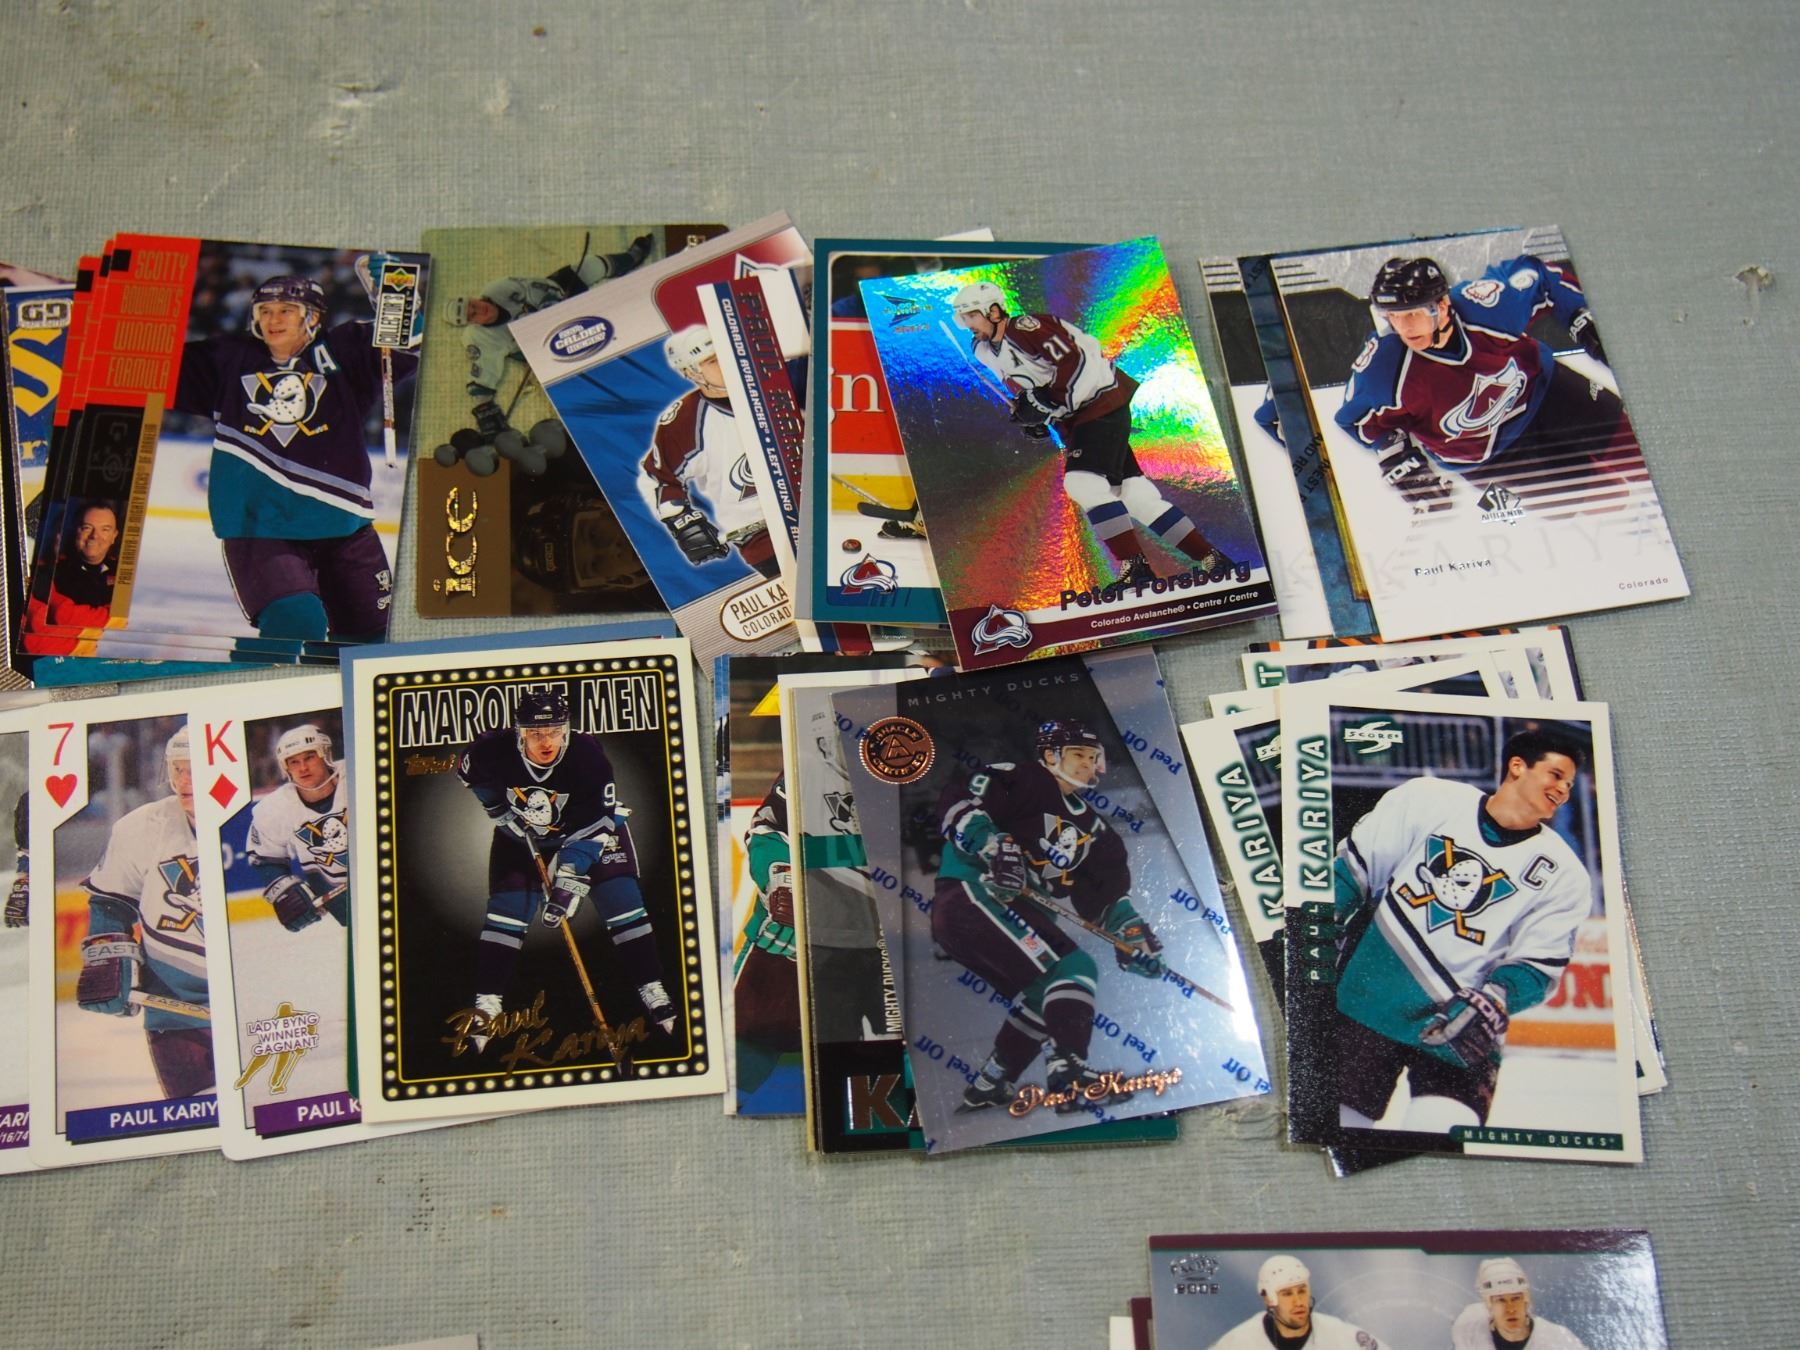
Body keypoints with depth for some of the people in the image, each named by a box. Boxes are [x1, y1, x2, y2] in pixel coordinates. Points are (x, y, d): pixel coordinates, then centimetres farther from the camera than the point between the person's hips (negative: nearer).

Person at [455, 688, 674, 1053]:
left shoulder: (588, 756, -34)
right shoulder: (495, 751, -27)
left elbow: (595, 824, -33)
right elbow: (469, 771, -2)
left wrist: (570, 880, -39)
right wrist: (499, 806, -10)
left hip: (588, 828, -1)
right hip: (521, 835, 1)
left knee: (622, 904, -9)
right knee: (506, 912, -7)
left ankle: (653, 993, 1)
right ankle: (487, 1003, 4)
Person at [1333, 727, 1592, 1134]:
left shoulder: (1562, 874, 2)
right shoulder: (1428, 799, 1)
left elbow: (1538, 964, -2)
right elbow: (1353, 868, 6)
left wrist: (1492, 1002, -20)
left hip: (1462, 1036, 0)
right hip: (1366, 1001, 0)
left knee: (1442, 1129, -18)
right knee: (1334, 1128, 0)